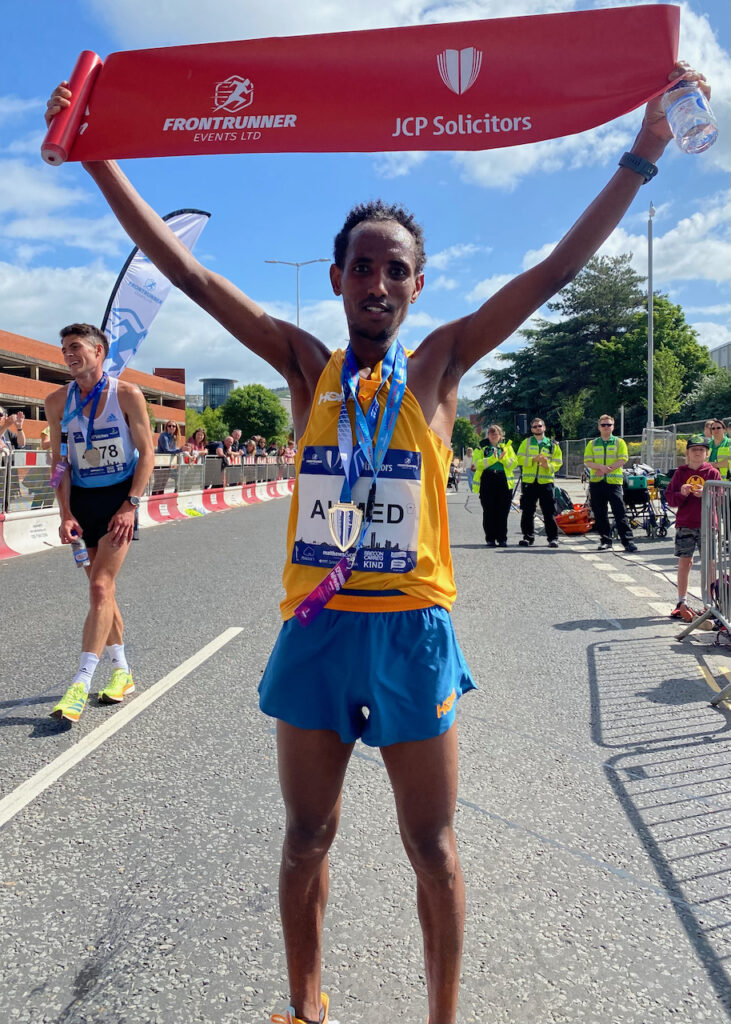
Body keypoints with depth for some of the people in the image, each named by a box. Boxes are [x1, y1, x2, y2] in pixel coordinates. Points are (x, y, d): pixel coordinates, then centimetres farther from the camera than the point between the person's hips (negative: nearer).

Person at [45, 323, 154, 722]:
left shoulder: (127, 394, -7)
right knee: (101, 589, 10)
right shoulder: (58, 401, 3)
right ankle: (121, 671, 23)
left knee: (100, 587, -14)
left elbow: (146, 453, -5)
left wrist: (130, 506, -13)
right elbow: (59, 461, 5)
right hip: (81, 498, 4)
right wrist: (65, 514, -5)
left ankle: (80, 684, -14)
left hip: (120, 497, -4)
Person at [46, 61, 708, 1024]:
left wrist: (643, 154, -8)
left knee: (433, 849, 13)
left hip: (412, 628, -1)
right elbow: (189, 273, 2)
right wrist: (97, 156, 0)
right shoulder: (306, 366, 3)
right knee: (307, 839, 17)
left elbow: (556, 270, -3)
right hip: (315, 625, 2)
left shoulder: (439, 363, 1)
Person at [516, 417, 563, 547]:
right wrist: (534, 459, -14)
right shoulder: (526, 443, 11)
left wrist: (548, 465, -14)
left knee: (549, 512, -2)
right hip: (529, 482, 1)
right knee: (528, 511, 3)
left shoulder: (552, 444, 11)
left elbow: (558, 462, 6)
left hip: (546, 482, -1)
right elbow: (520, 459, 0)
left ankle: (553, 538, 3)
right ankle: (528, 536, 13)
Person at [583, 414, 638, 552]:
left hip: (614, 481, -3)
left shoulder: (619, 442, 8)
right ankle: (605, 540, 15)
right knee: (600, 514, 6)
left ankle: (628, 541, -4)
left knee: (620, 513, -6)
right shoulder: (592, 444, 13)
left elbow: (622, 460, -4)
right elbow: (587, 462, 2)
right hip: (596, 482, 3)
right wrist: (601, 467, -16)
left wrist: (608, 469, -15)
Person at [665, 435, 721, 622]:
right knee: (684, 562, 5)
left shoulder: (712, 473, 3)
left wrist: (705, 494, -19)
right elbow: (669, 497, 2)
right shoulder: (680, 472, 6)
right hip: (685, 524, 1)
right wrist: (681, 494, -17)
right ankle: (682, 603, 15)